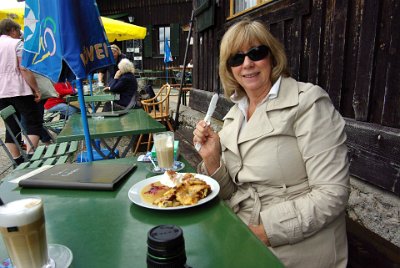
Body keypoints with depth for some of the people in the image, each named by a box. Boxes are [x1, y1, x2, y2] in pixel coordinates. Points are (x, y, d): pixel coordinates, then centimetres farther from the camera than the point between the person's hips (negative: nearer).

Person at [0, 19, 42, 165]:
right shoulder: (17, 43, -2)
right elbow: (24, 69, -13)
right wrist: (36, 89, -10)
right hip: (19, 91, -6)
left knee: (12, 128, 8)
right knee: (35, 123, -2)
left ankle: (18, 163, 9)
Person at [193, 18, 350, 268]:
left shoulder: (308, 102, -11)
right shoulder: (235, 113, 6)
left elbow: (332, 193, -16)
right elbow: (230, 193, 8)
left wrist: (265, 232, -19)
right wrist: (211, 159, -10)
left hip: (295, 247, -5)